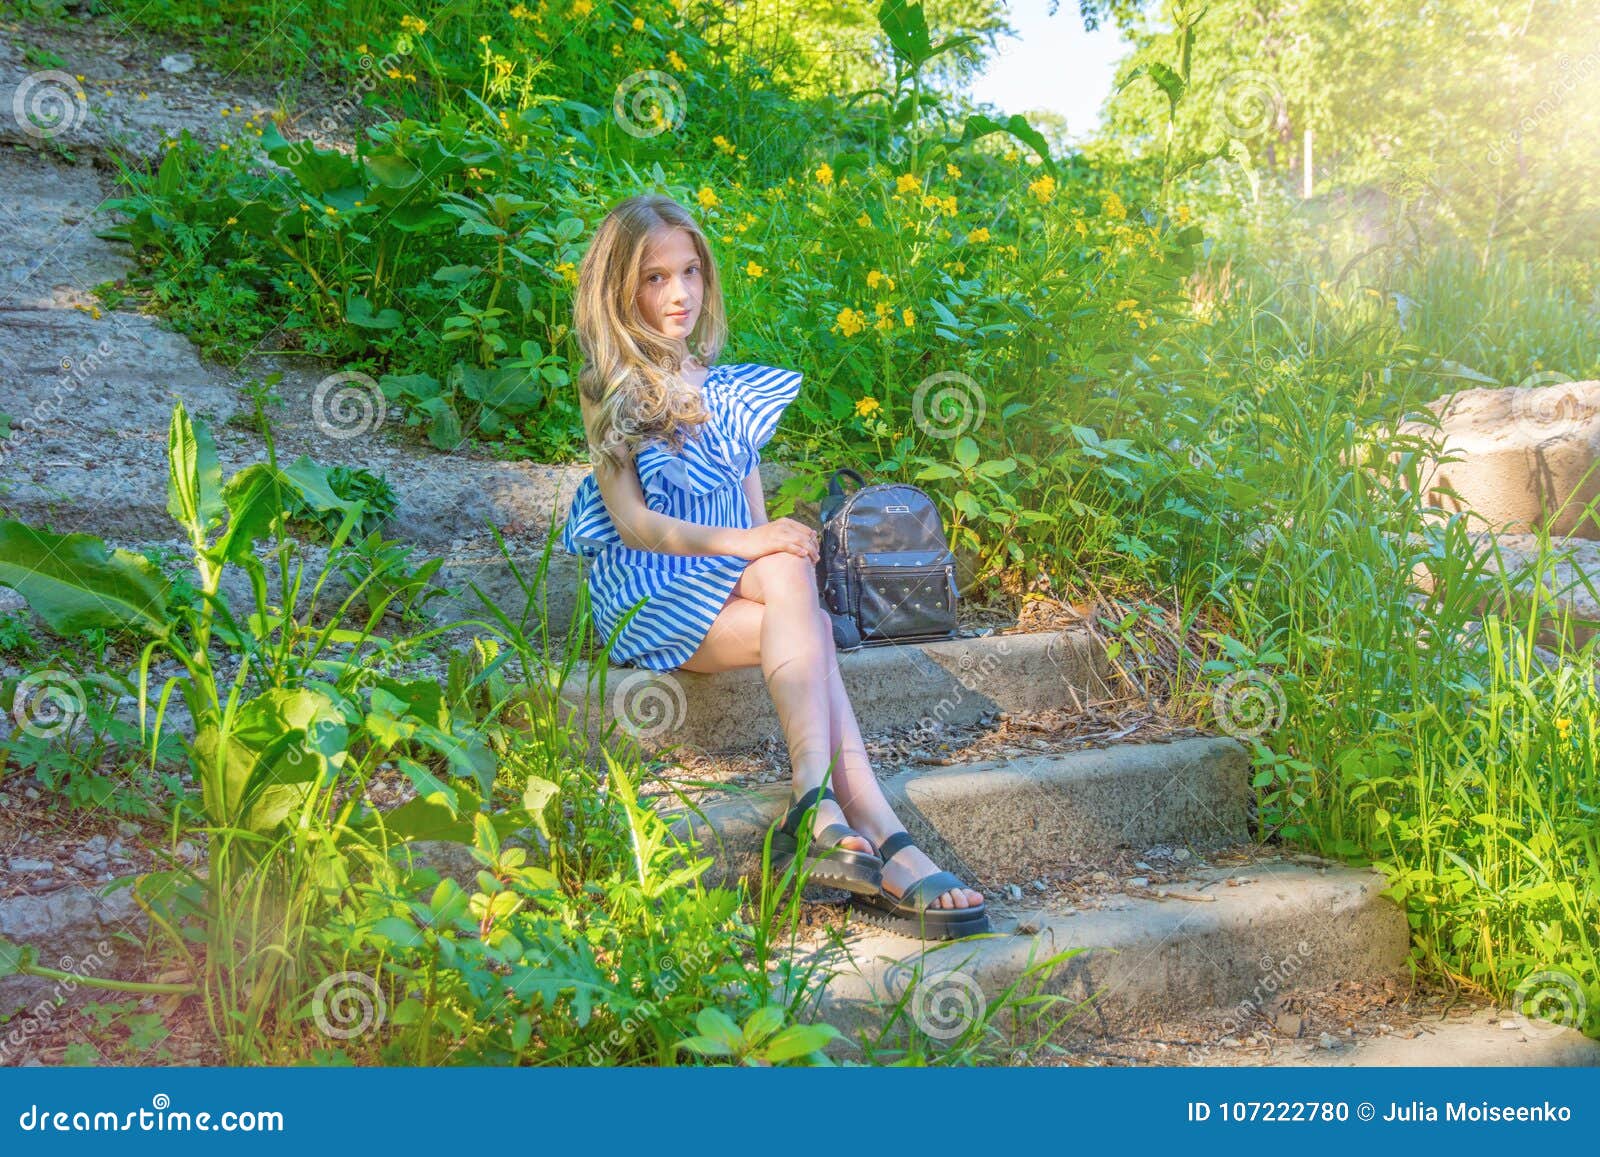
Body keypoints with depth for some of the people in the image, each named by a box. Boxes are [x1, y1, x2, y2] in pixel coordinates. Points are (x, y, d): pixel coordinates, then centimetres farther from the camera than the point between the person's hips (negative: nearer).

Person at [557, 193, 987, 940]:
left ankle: (821, 812, -44)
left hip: (731, 585, 4)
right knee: (807, 624, -32)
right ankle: (876, 832, -43)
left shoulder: (729, 390, 19)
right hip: (646, 594, -4)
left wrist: (783, 558, -7)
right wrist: (739, 543, -24)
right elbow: (632, 521, -9)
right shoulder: (610, 389, 3)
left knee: (793, 600, -33)